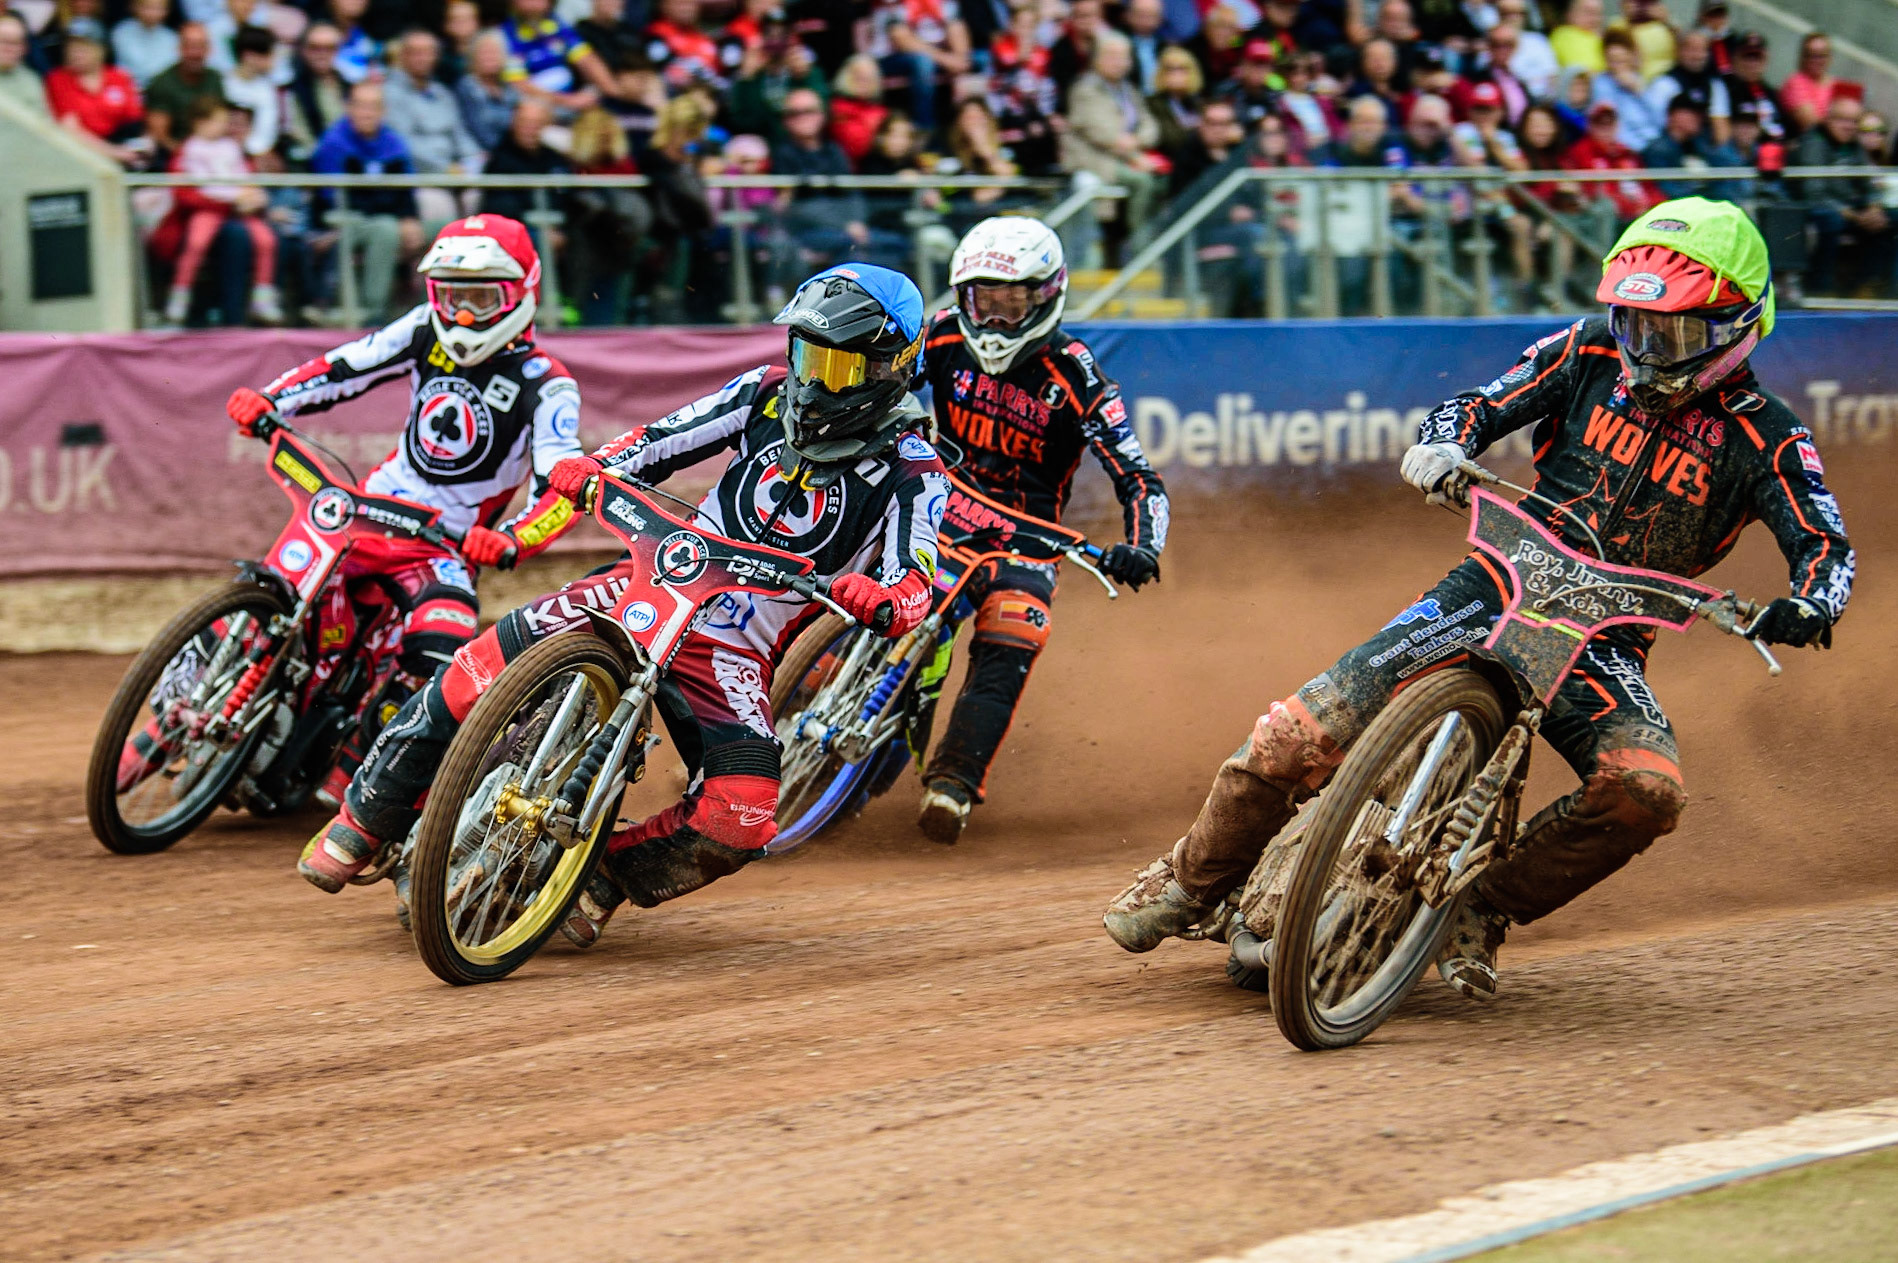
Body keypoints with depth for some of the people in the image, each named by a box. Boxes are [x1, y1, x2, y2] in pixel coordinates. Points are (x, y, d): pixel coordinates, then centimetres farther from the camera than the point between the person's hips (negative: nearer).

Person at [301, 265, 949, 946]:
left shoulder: (912, 473, -5)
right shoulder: (769, 393, 7)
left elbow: (916, 587, -17)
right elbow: (660, 440, 9)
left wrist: (880, 601, -40)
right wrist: (590, 468, -11)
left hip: (735, 655, -2)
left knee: (741, 819, -26)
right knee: (482, 671, -17)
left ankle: (607, 877, 3)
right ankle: (365, 818, 3)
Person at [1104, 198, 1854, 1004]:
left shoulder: (1765, 437, -4)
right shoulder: (1590, 354, 2)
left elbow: (1825, 544, -10)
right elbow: (1481, 406, 5)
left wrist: (1808, 607, -33)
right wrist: (1444, 444, -19)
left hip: (1602, 639, 0)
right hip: (1499, 586, 1)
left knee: (1647, 790, -31)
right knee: (1297, 737, -14)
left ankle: (1485, 909, -9)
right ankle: (1189, 881, 11)